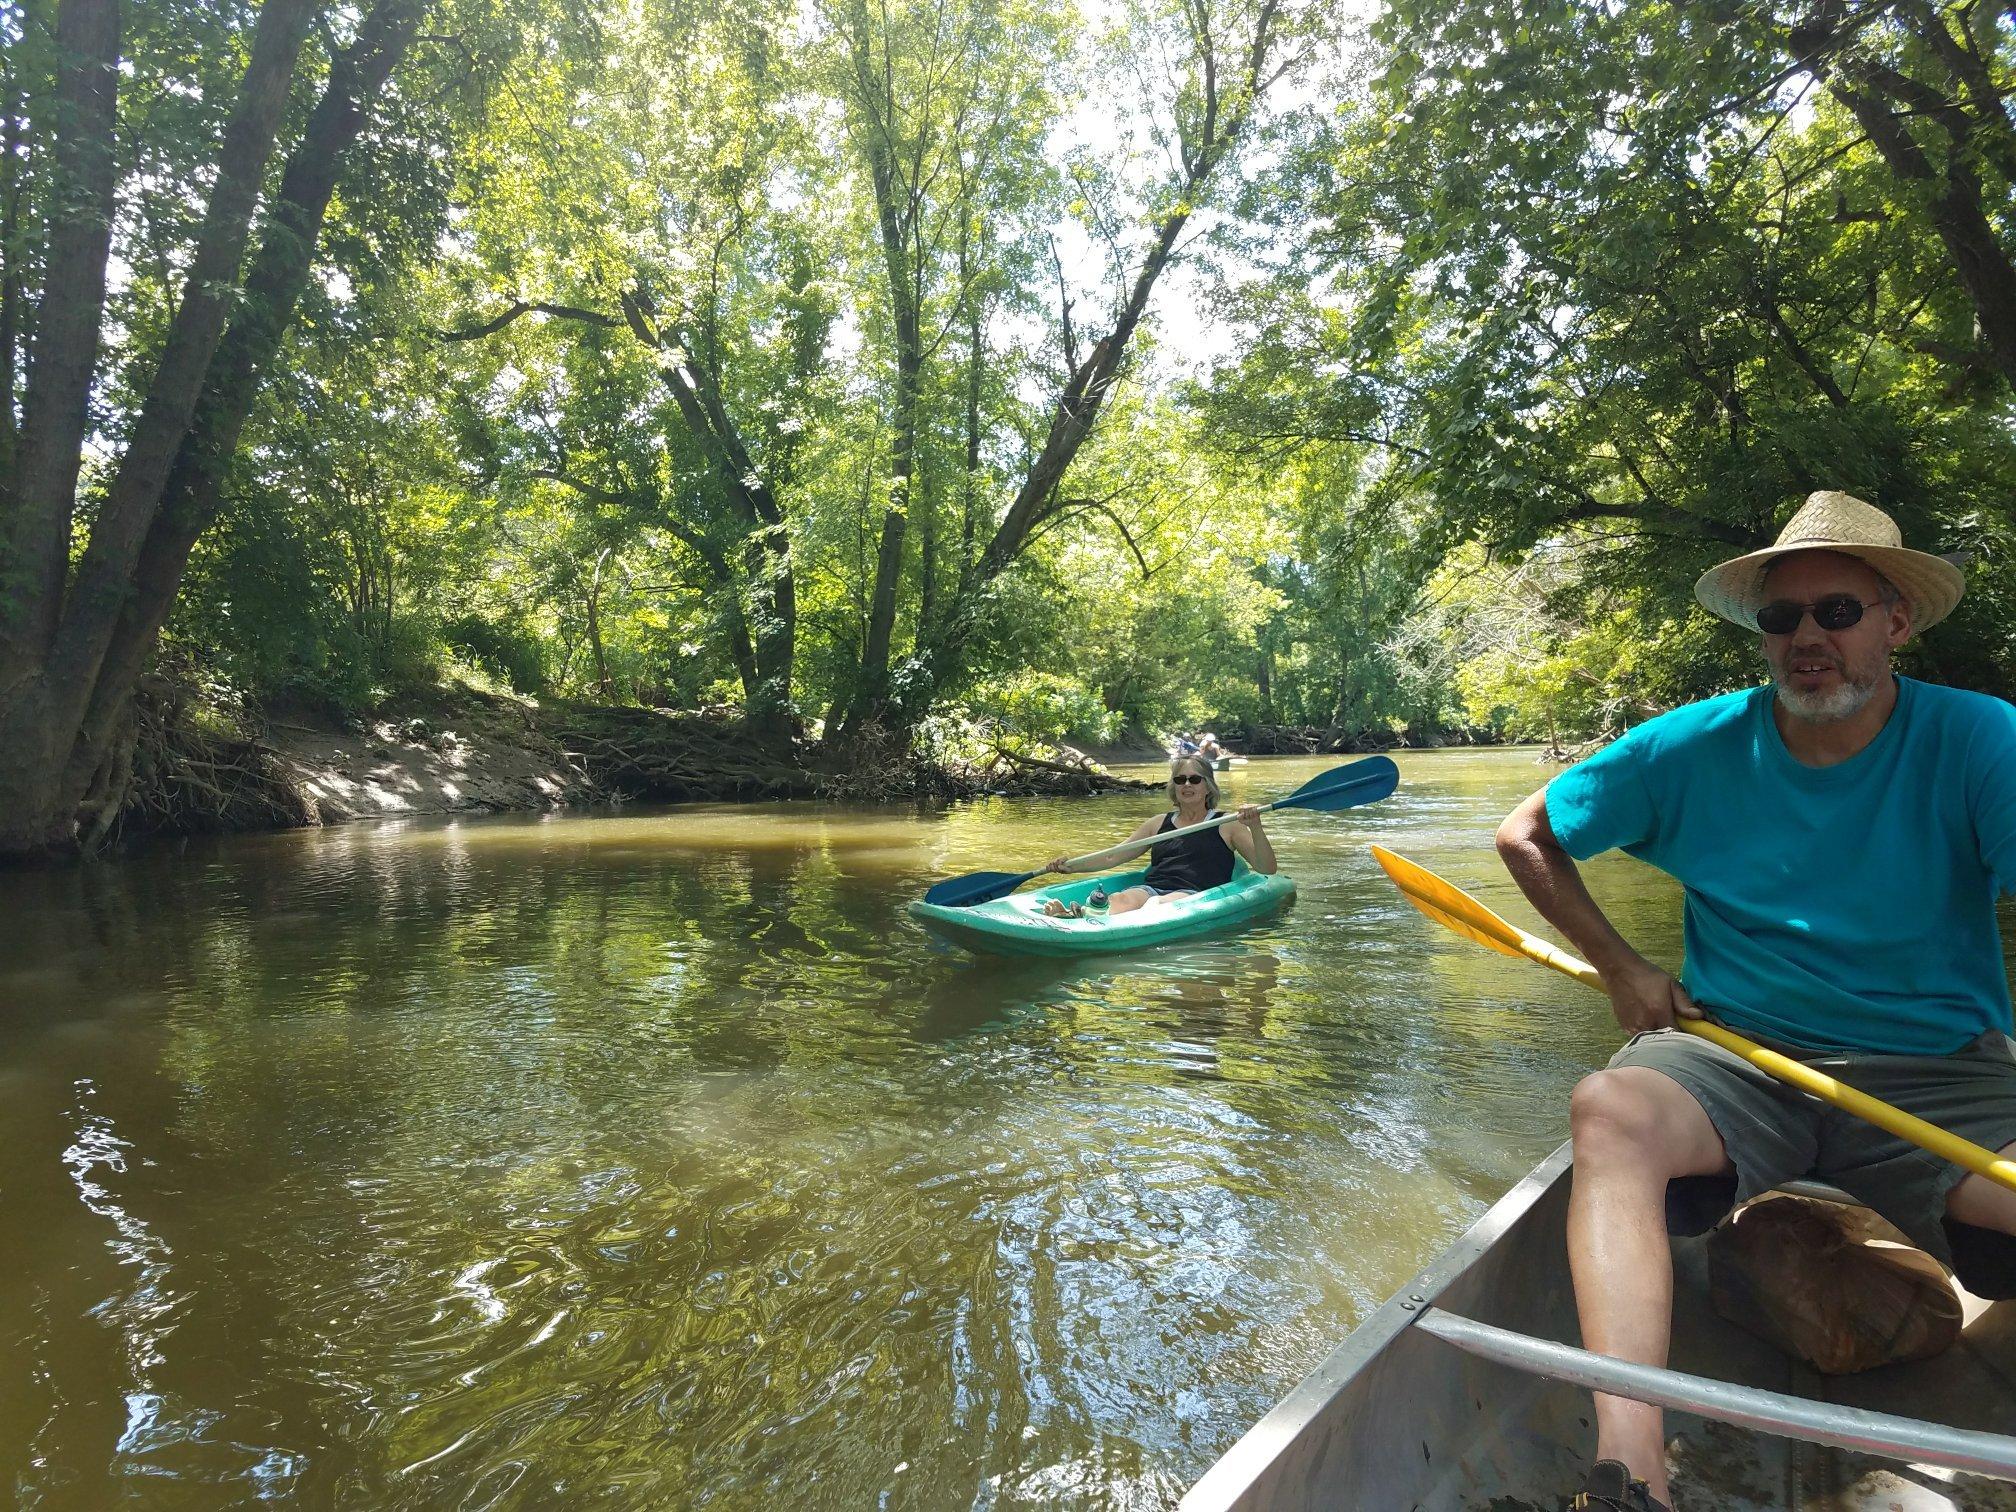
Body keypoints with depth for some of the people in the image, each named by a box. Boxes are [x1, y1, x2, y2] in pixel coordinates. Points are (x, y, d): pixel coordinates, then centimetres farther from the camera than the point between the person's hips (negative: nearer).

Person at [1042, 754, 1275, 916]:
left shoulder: (1226, 825, 15)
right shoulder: (1159, 823, 25)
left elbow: (1268, 869, 5)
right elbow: (1112, 857, 22)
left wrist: (1255, 827, -11)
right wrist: (1072, 865, 5)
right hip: (1149, 888, 3)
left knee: (1157, 906, -39)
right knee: (1120, 899, -33)